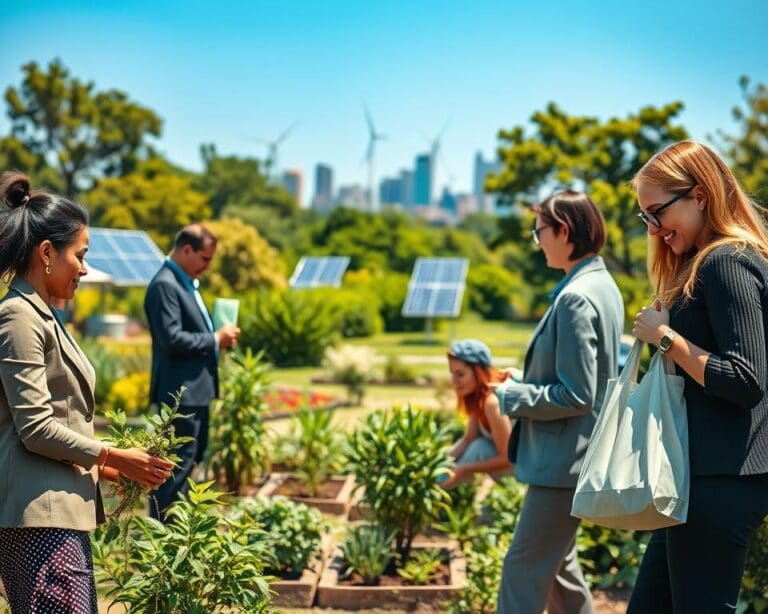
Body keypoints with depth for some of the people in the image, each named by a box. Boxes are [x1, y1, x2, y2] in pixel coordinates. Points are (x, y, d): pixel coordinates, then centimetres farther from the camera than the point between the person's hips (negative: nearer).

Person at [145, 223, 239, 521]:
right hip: (180, 392, -11)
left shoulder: (186, 282, 16)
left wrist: (218, 337, 5)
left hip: (195, 390, 11)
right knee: (177, 465, -5)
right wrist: (216, 339, -15)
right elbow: (172, 339, -25)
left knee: (188, 460, 17)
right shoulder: (165, 285, -16)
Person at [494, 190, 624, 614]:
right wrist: (526, 380, 11)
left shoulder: (576, 298, -21)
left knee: (523, 571, -2)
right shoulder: (602, 286, 9)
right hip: (570, 456, 10)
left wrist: (512, 397, -11)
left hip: (564, 462, -10)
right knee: (555, 564, 22)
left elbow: (575, 395, -23)